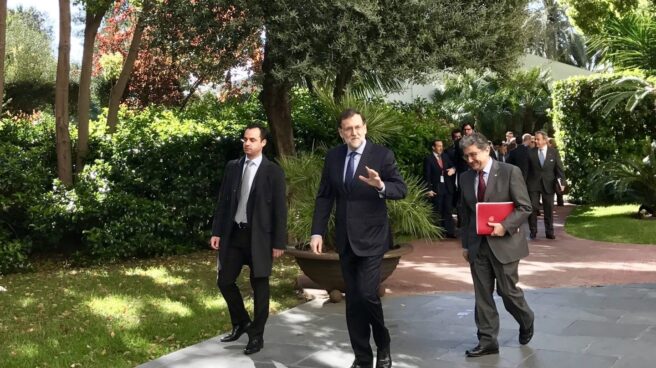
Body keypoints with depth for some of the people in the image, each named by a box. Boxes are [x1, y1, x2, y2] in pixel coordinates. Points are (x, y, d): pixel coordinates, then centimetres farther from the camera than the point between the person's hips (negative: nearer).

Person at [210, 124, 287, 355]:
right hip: (234, 234, 4)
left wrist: (279, 242, -9)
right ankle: (241, 322, 31)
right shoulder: (232, 167, 7)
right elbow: (223, 202, 10)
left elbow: (280, 209, -6)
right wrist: (217, 231, 4)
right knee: (225, 281, 8)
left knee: (259, 286, 4)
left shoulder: (273, 172, -5)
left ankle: (256, 336, 19)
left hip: (259, 237, -4)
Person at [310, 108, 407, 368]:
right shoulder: (333, 156, 6)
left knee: (367, 294, -12)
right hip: (345, 239, 5)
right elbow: (324, 196, 8)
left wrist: (381, 186, -29)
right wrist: (317, 231, 0)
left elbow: (402, 189, -9)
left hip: (371, 237, -4)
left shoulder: (382, 155, -7)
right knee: (352, 300, 9)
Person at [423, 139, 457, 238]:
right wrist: (429, 190, -15)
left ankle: (449, 232, 7)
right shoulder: (428, 159, -8)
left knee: (448, 210, 5)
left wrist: (453, 169, -7)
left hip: (447, 187, 5)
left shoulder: (445, 156, 10)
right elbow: (427, 176, -10)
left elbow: (451, 166, 19)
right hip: (436, 188, -5)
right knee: (437, 211, 5)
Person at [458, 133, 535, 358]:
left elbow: (525, 207, -8)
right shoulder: (466, 178, 7)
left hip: (503, 243, -4)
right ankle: (487, 341, 14)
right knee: (482, 295, 6)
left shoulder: (510, 172, -8)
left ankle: (526, 321, 33)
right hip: (477, 245, 5)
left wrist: (505, 226, -21)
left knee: (507, 291, 3)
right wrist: (465, 244, 11)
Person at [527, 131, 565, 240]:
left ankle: (549, 232, 17)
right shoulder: (530, 152, 0)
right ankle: (533, 231, 12)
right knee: (532, 208, 1)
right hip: (533, 184, 0)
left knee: (549, 209, 7)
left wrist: (561, 182, -2)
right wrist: (525, 183, -1)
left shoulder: (554, 152, 2)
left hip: (548, 185, 0)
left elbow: (559, 169, 5)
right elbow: (527, 169, 2)